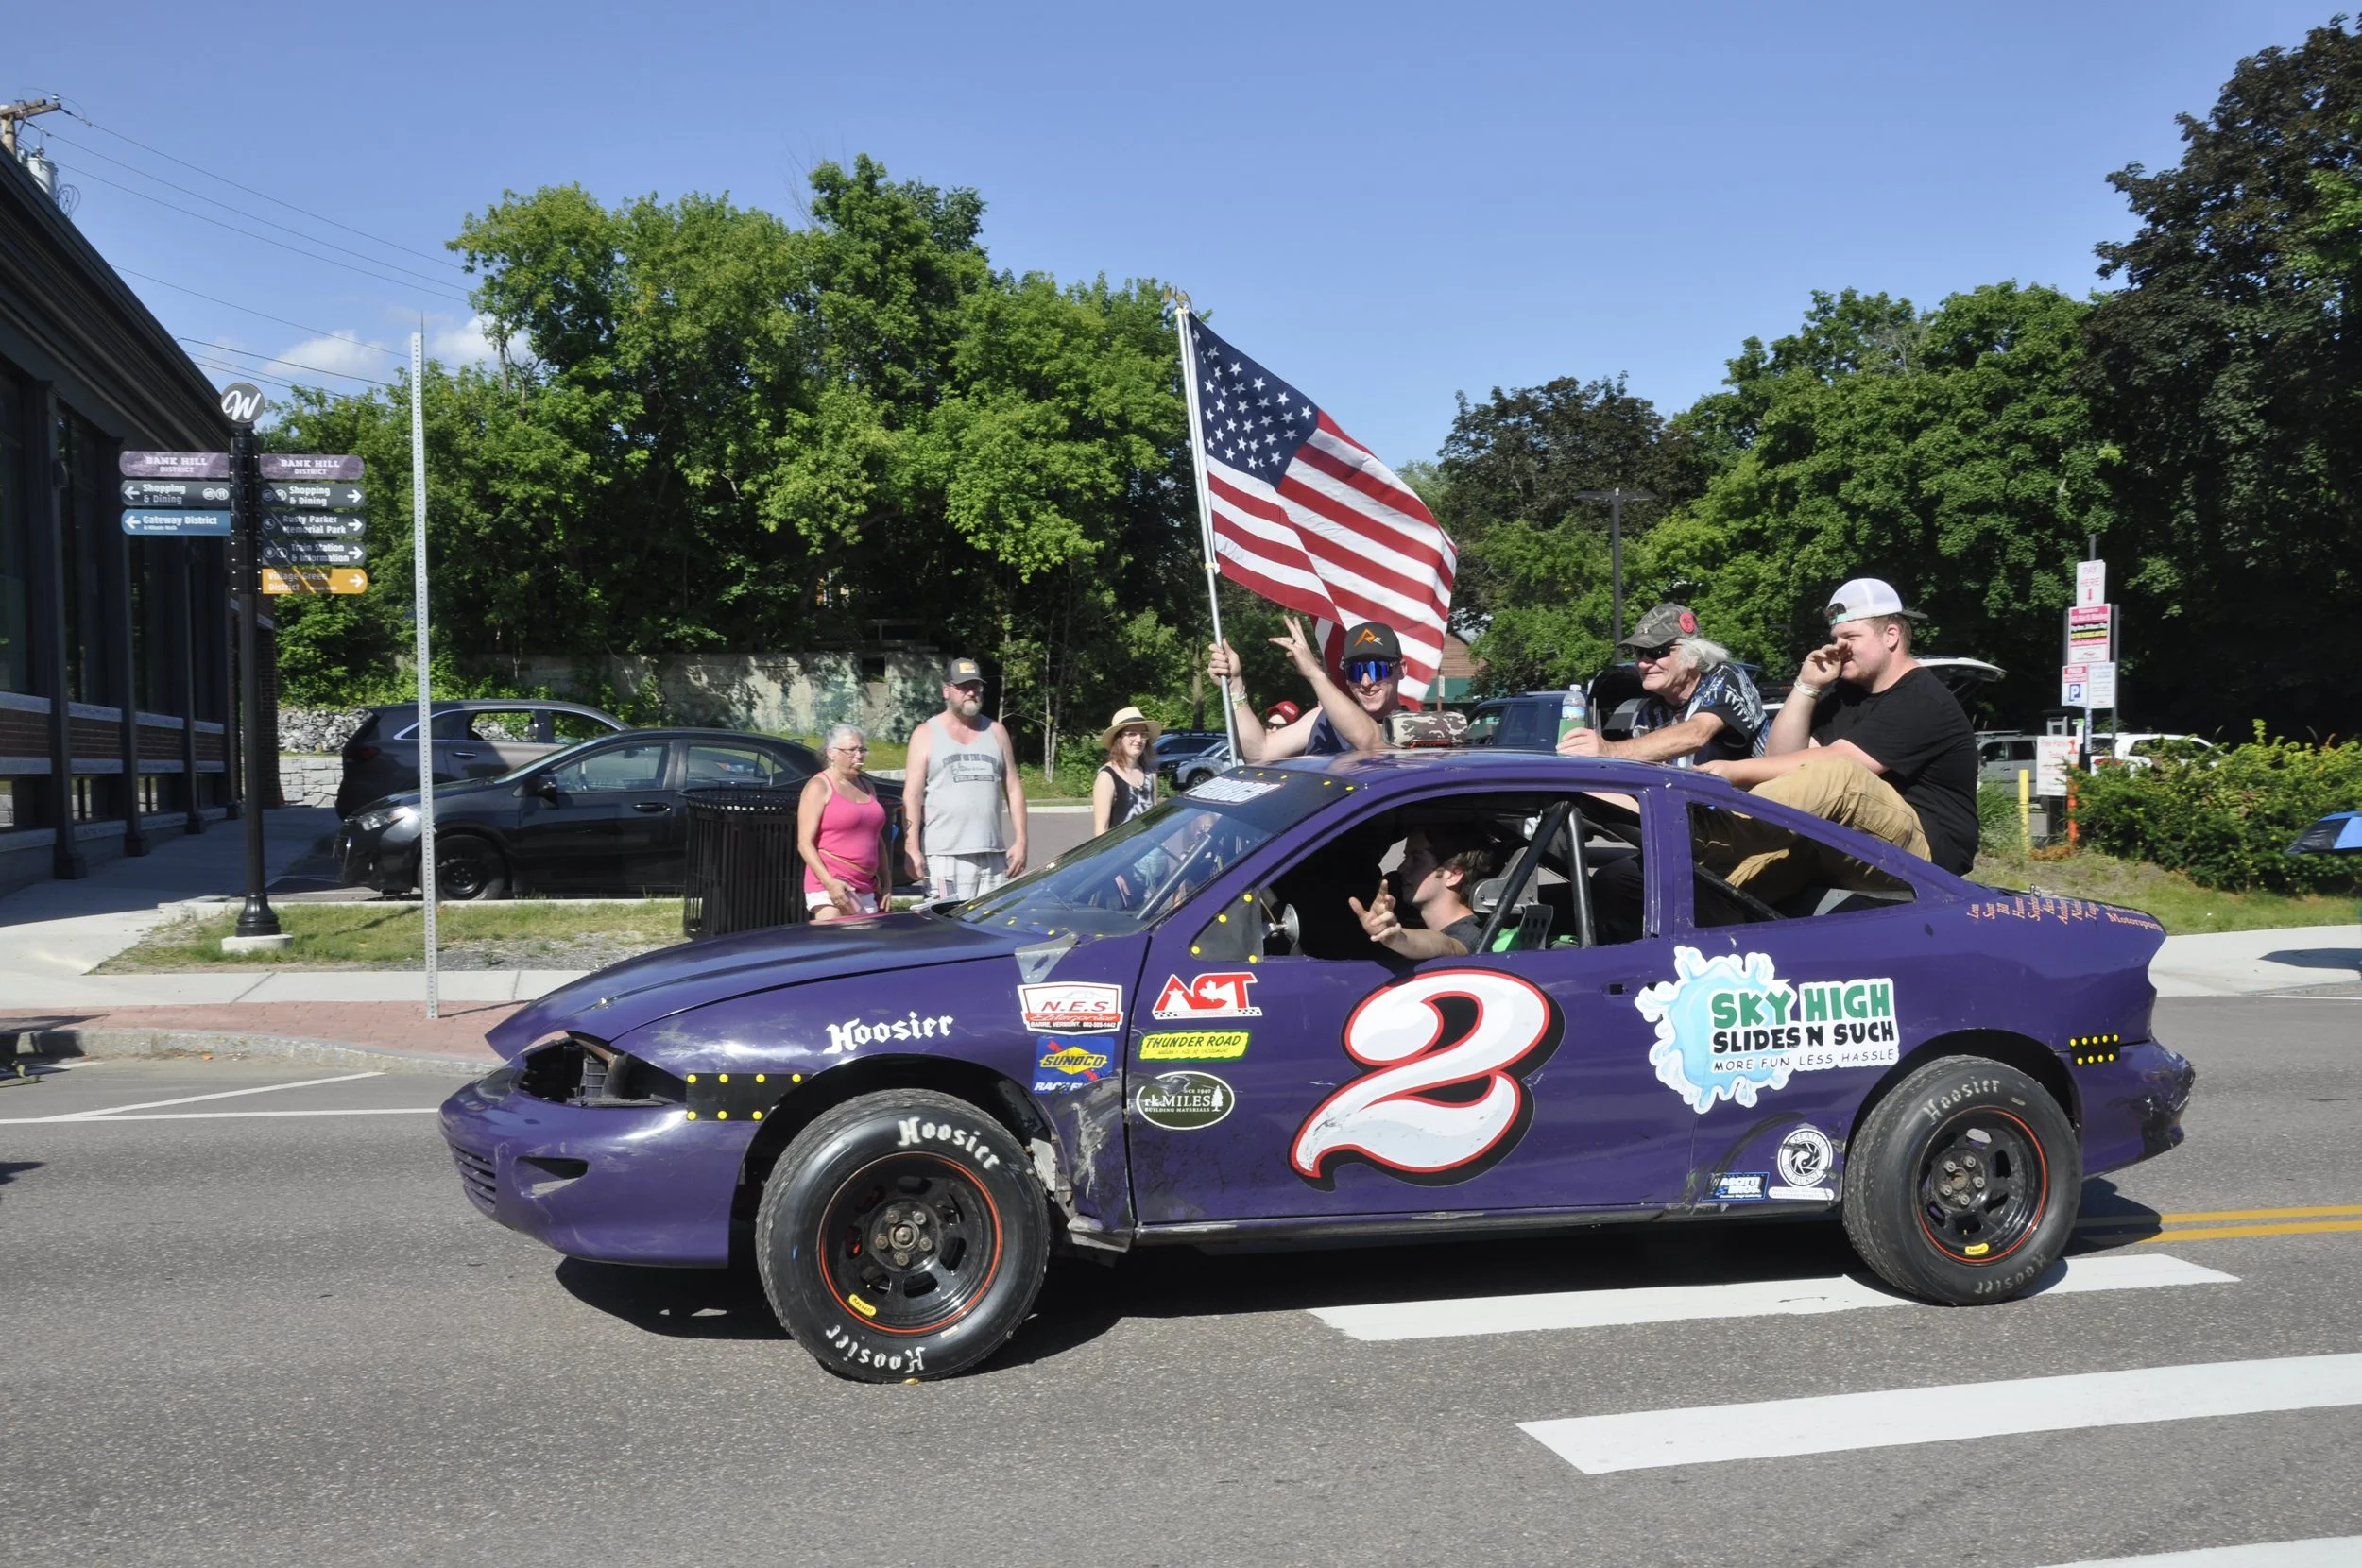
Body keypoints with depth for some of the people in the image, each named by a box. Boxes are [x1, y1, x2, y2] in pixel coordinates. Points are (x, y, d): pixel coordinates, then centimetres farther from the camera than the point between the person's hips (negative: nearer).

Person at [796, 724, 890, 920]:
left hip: (866, 890, 7)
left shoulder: (866, 787, 19)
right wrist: (830, 883, -20)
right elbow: (805, 843, -9)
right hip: (830, 887, -7)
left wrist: (885, 884, 15)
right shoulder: (819, 787, -3)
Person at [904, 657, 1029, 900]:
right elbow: (912, 796, 0)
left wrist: (1020, 841, 5)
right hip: (945, 856, -3)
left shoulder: (996, 732, 16)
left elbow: (1014, 789, 15)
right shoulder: (926, 735, 7)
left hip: (994, 856, 3)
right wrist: (913, 850, -10)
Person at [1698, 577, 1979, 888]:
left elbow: (1835, 765, -22)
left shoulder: (1923, 701, -11)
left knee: (1837, 776, -32)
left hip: (1927, 849, -9)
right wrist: (1807, 686, -1)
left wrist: (1737, 770, -24)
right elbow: (1781, 758, 8)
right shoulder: (1845, 693, 17)